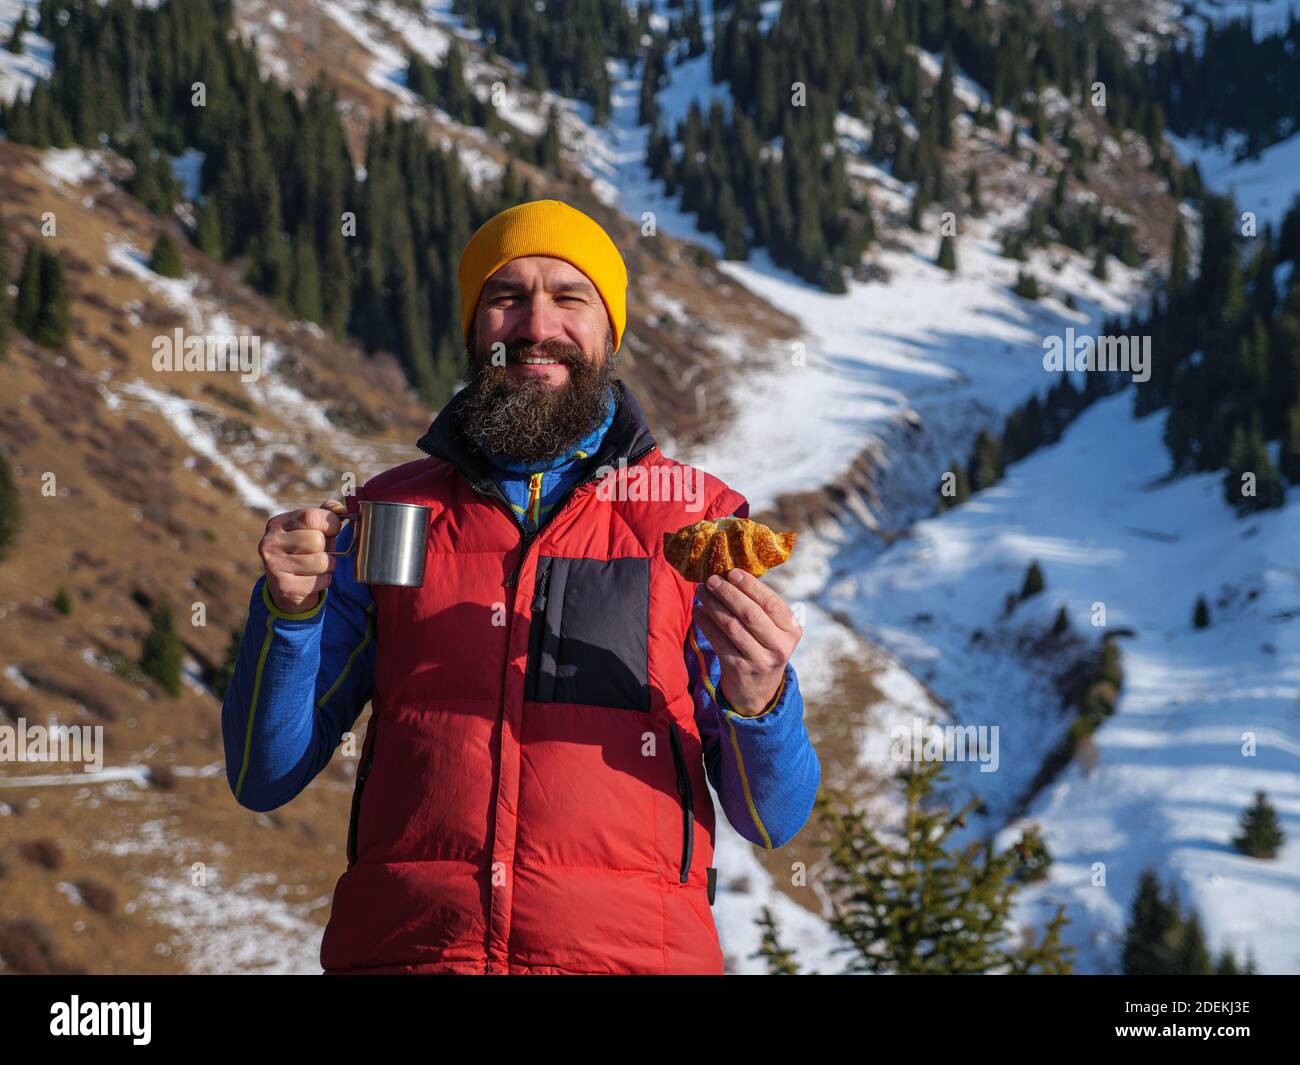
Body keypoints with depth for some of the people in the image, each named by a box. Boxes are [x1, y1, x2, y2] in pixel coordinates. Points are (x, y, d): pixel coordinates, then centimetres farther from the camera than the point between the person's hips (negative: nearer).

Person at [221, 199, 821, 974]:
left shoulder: (698, 523, 11)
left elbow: (774, 818, 8)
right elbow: (264, 780, 12)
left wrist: (759, 703, -12)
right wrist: (290, 613, -3)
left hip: (627, 947, -1)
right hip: (403, 945, 1)